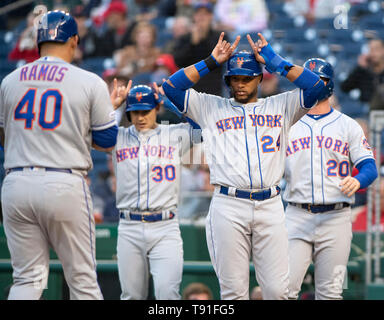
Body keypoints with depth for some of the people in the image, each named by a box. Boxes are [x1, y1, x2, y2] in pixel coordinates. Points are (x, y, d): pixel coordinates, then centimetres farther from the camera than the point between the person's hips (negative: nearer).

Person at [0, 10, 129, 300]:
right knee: (83, 279, 4)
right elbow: (106, 141, 4)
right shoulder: (90, 83, 0)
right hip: (65, 186, -3)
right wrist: (112, 107, 24)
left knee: (28, 279, 7)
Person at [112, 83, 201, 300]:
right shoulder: (118, 138, 10)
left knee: (168, 293, -16)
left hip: (165, 228, -2)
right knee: (132, 296, 4)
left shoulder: (175, 135, 8)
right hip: (129, 229, 2)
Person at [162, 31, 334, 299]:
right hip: (228, 207, -1)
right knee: (233, 290, -4)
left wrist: (275, 62, 7)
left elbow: (318, 87, 6)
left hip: (270, 206, 1)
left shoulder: (280, 106, 17)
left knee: (277, 289, -5)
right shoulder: (211, 108, 16)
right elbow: (171, 87, 8)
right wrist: (211, 62, 8)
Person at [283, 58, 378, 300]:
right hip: (297, 216, 0)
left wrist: (357, 181, -22)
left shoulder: (348, 126, 10)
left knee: (330, 292, 0)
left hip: (336, 218, 0)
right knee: (284, 288, -11)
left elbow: (369, 167, 0)